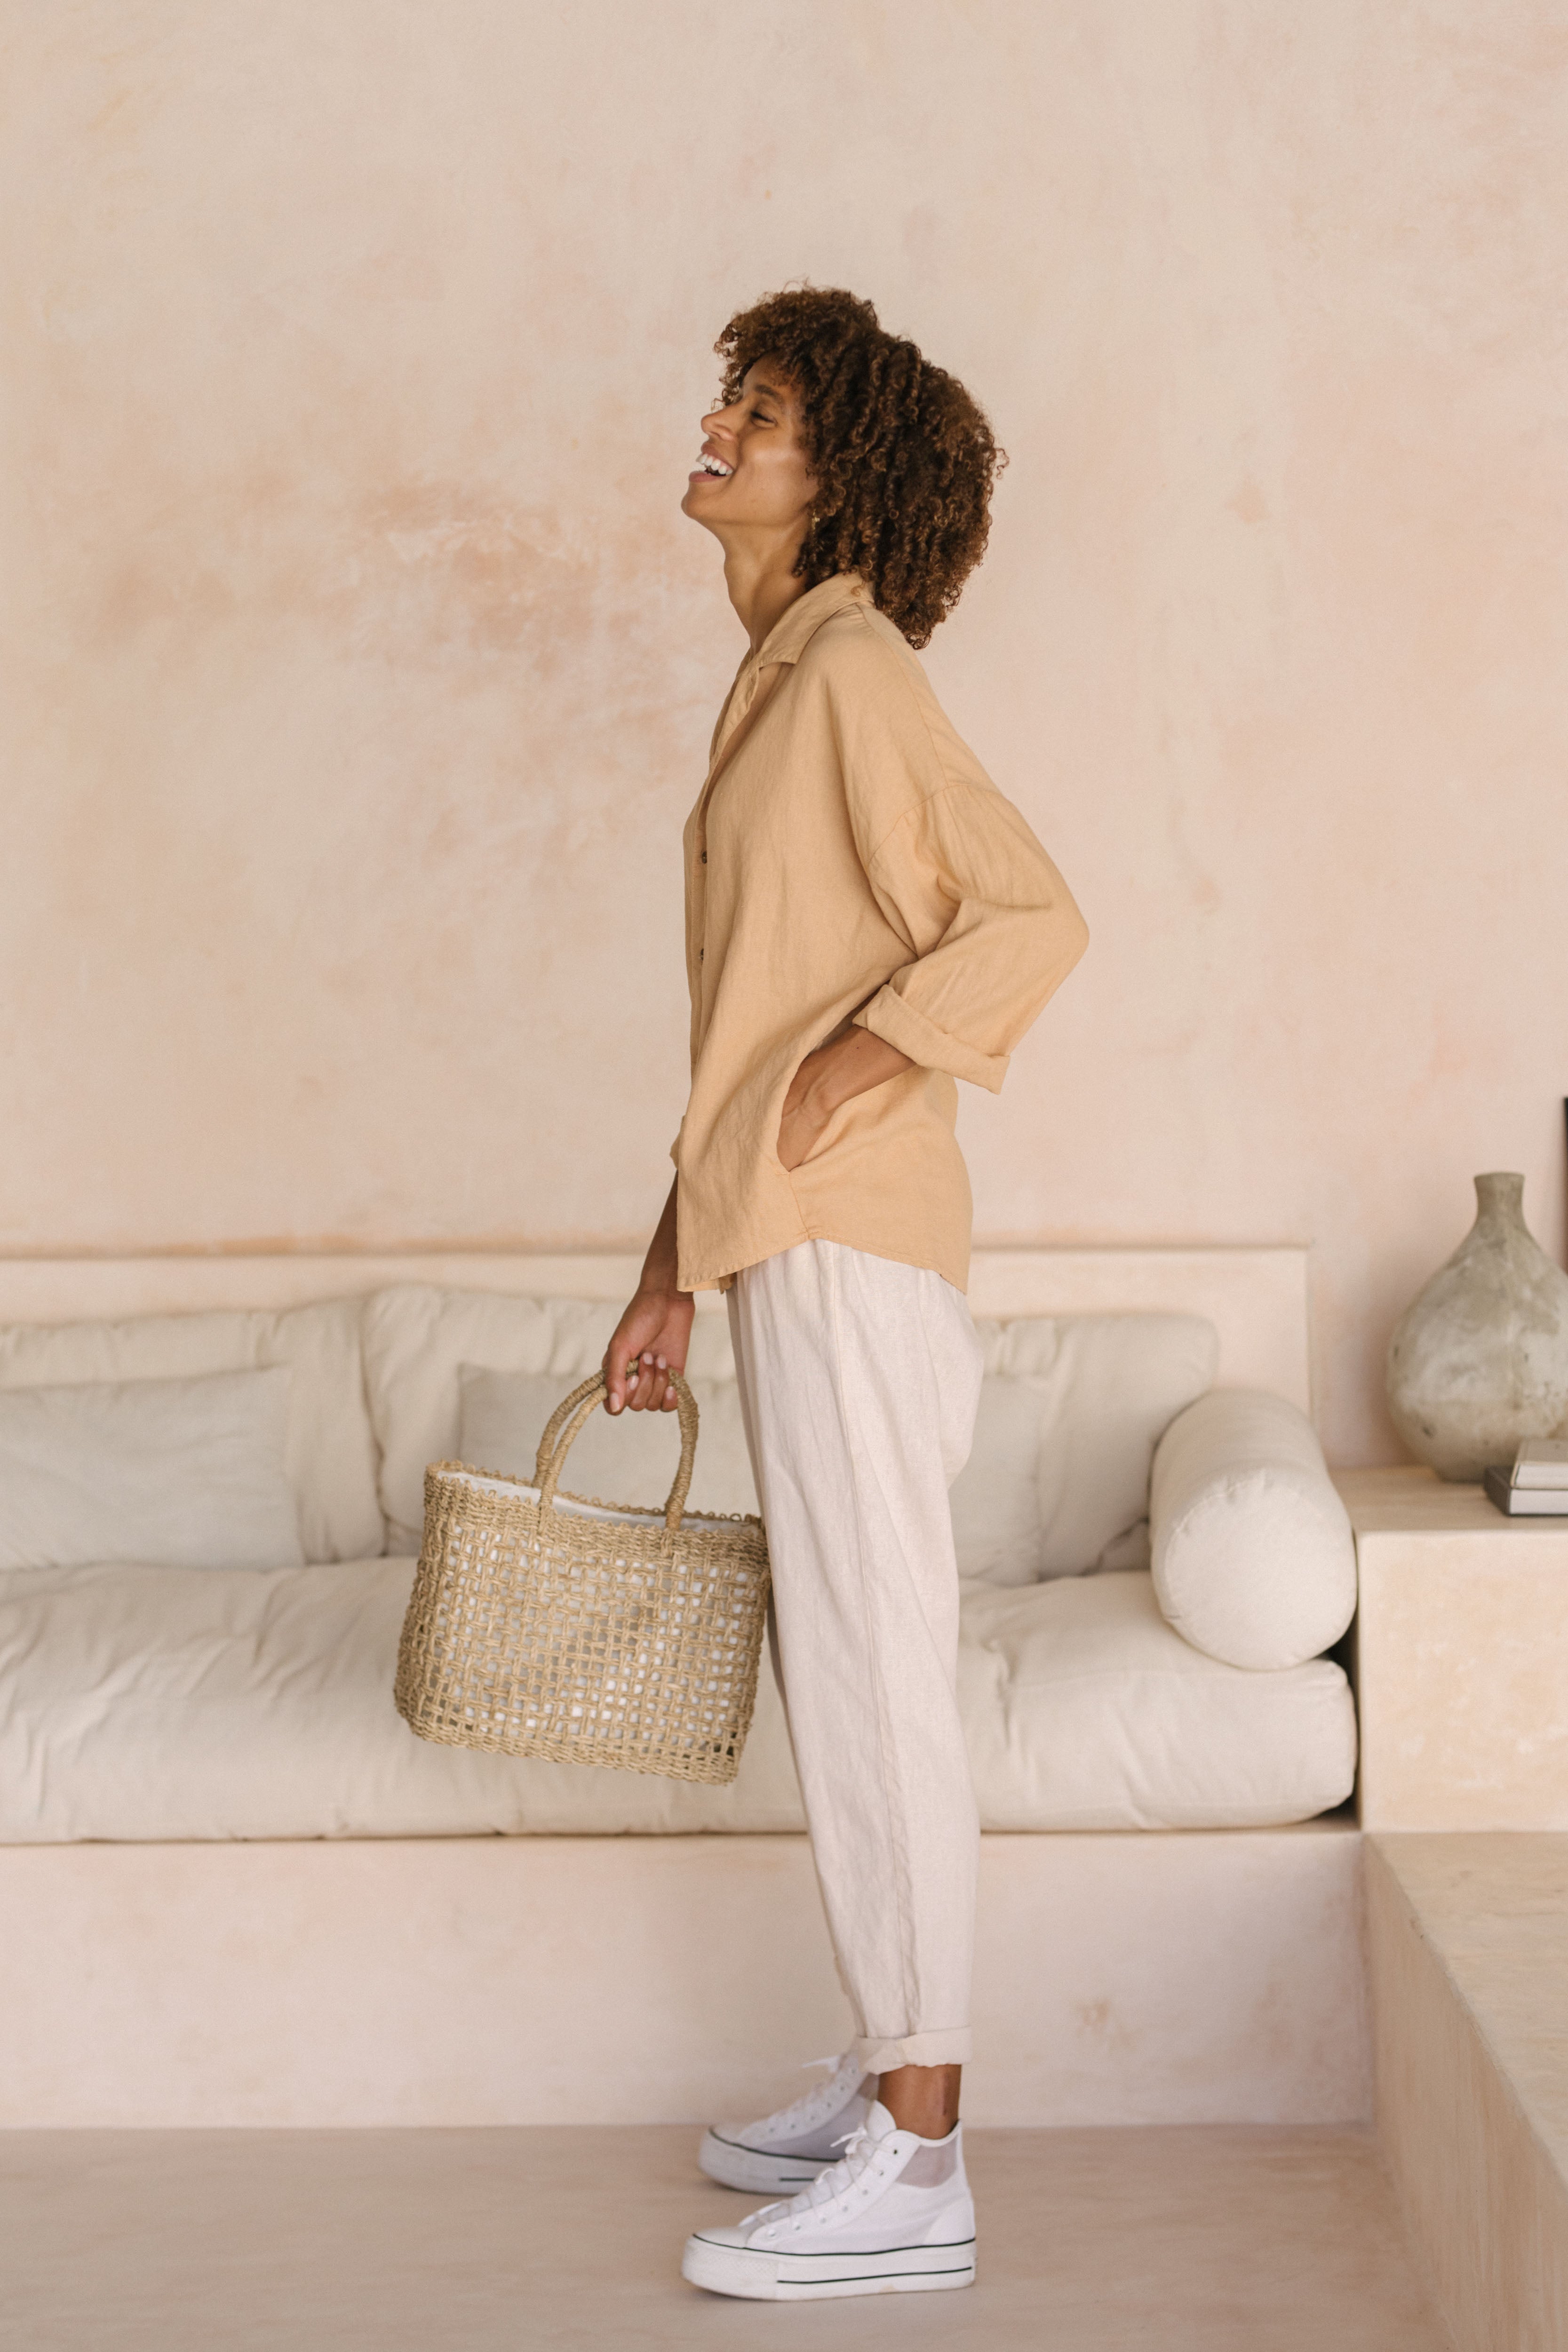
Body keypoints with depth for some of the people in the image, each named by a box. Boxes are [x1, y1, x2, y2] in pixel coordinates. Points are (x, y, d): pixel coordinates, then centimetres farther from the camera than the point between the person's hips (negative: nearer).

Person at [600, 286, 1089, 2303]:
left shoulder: (852, 669, -9)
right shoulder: (779, 683, 19)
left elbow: (1033, 917, -19)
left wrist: (842, 1086, -19)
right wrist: (671, 1270, 20)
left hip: (846, 1240, -10)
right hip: (783, 1246, 10)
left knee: (873, 1679, -8)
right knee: (837, 1676, 15)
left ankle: (914, 2177, -2)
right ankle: (889, 2084, 26)